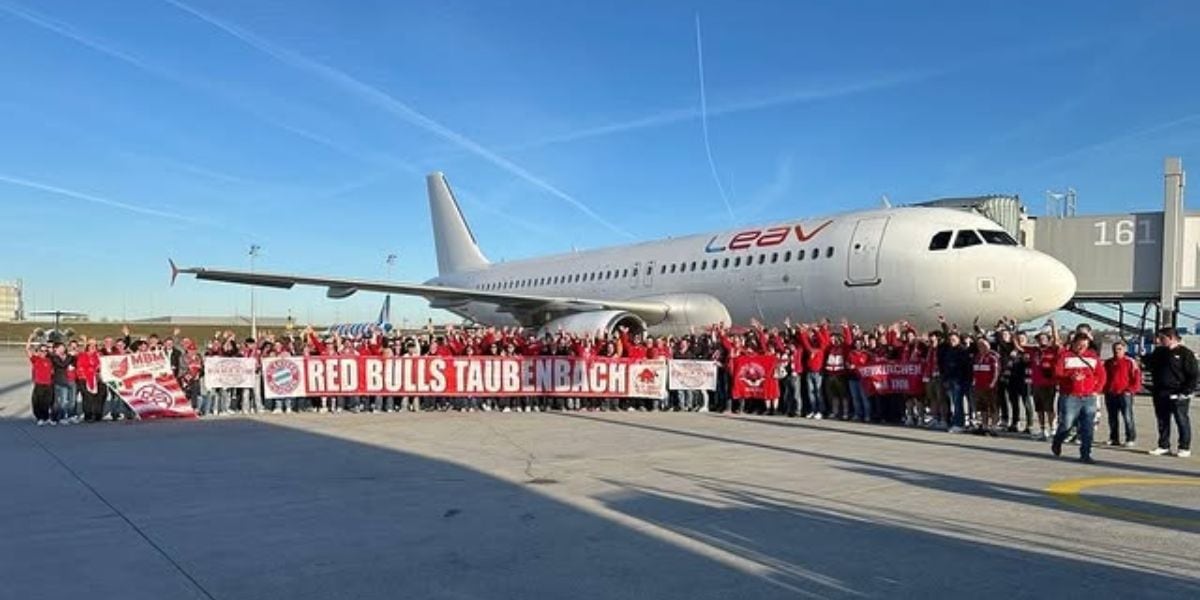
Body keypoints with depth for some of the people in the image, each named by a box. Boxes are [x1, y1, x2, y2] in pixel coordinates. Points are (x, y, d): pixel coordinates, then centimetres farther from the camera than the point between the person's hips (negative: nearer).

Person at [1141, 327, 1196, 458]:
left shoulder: (1185, 353, -6)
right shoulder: (1159, 352, 13)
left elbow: (1194, 375, -8)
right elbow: (1150, 365, 12)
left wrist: (1185, 392, -14)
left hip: (1177, 395, -6)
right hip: (1160, 393, 6)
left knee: (1182, 421, 0)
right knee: (1162, 421, 10)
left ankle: (1185, 448, 7)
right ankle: (1163, 446, 17)